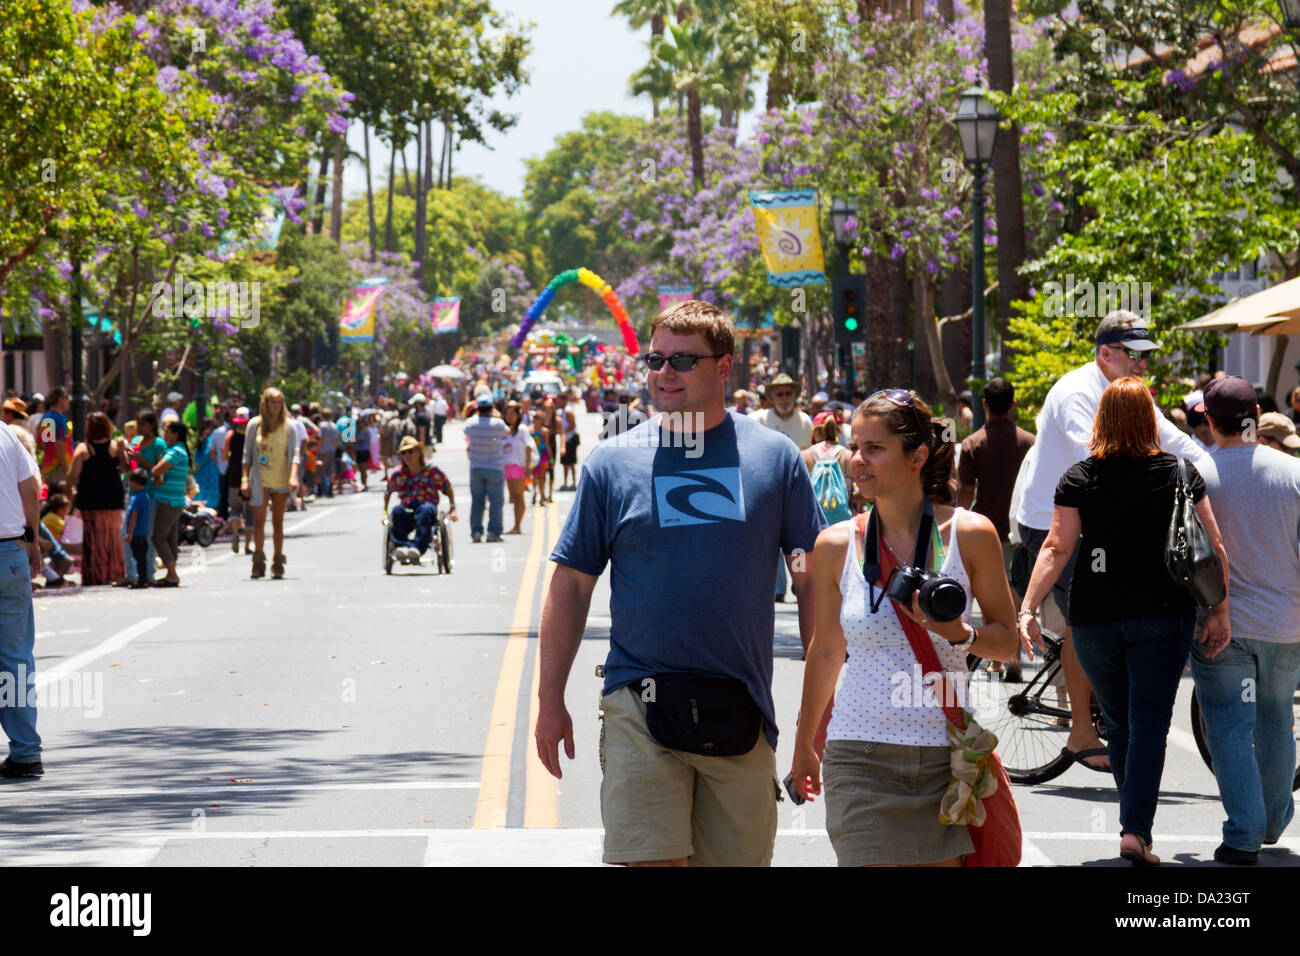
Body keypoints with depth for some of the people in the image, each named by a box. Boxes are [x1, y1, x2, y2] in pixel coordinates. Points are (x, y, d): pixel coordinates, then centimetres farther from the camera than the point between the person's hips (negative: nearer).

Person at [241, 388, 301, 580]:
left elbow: (294, 453, -3)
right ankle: (259, 563, 3)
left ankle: (278, 564, 11)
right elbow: (247, 454, 5)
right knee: (259, 521, -6)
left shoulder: (288, 426, 0)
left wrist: (293, 476, -17)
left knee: (278, 522, 5)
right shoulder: (254, 425, 1)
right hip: (260, 480, 0)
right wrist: (245, 479, -1)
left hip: (281, 481, 0)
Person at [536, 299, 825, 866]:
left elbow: (812, 582, 8)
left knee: (738, 858, 6)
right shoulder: (612, 462, 4)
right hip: (640, 707, -1)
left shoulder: (775, 458, 5)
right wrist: (550, 702, 3)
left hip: (741, 712, 1)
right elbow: (571, 585, 7)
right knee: (652, 860, -10)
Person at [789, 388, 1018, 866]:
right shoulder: (836, 545, 2)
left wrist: (960, 634, -15)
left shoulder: (969, 534, -1)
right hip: (862, 757, 0)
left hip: (946, 755, 0)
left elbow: (1007, 641, 7)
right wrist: (805, 745, 24)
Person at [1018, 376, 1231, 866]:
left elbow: (1057, 548, -8)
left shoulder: (1079, 478, -2)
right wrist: (1219, 611, 5)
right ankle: (1136, 830, -15)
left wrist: (1027, 609, -8)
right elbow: (1212, 546, -2)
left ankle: (1136, 823, 25)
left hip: (1094, 618, 1)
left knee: (1119, 724, 15)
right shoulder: (1180, 473, 0)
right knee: (1149, 724, -1)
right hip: (1163, 614, -1)